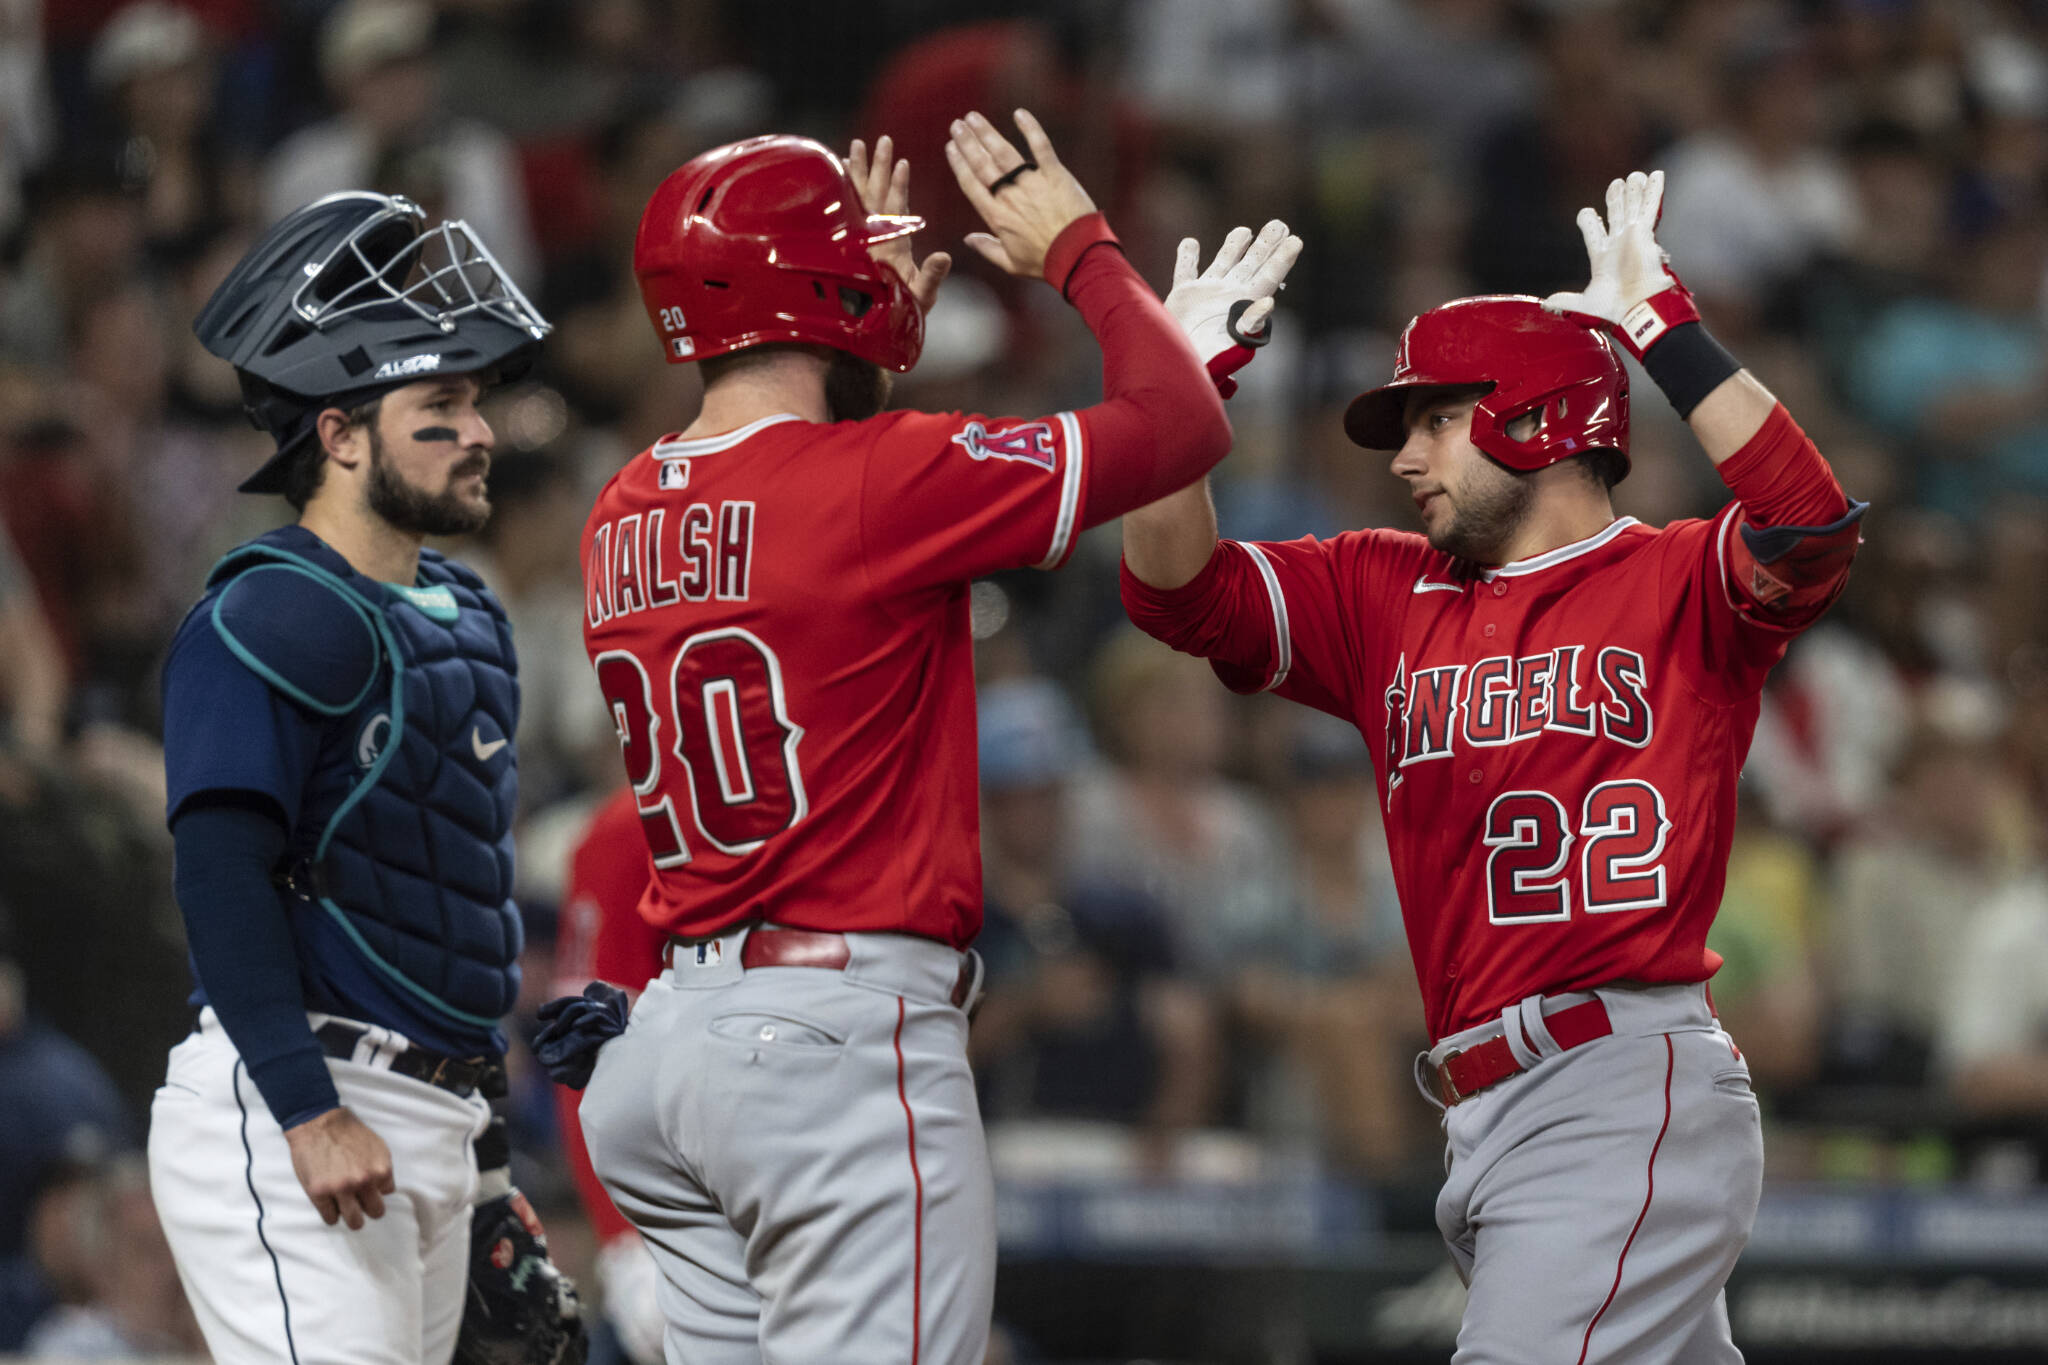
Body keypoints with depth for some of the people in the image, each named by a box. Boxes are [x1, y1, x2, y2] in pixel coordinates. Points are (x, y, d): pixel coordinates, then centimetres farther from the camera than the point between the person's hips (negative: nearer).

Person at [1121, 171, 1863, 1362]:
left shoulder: (1681, 585, 1)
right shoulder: (1387, 596, 18)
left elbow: (1812, 527, -20)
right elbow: (1179, 591, 12)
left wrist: (1662, 326, -17)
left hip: (1629, 1094, -7)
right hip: (1489, 1119, 7)